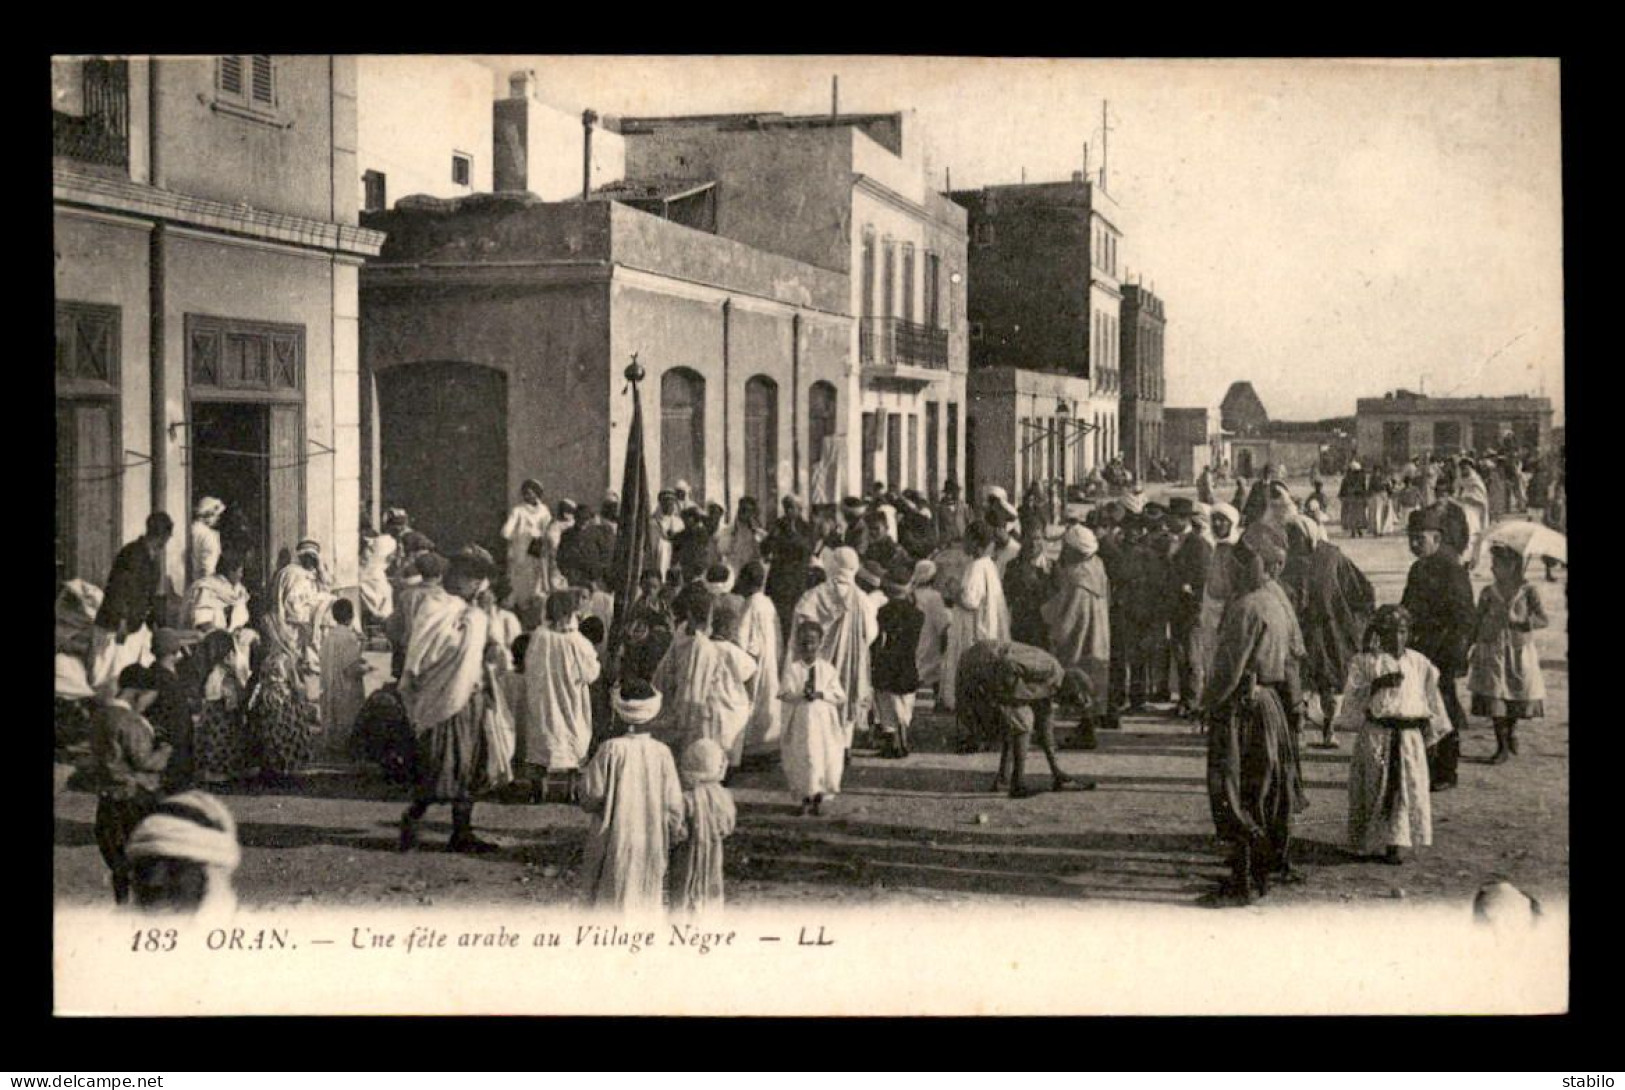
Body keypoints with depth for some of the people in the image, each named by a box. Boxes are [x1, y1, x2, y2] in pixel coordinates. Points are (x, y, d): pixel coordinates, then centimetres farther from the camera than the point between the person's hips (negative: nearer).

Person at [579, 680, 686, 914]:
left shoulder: (611, 750, -14)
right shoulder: (662, 752, -6)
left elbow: (590, 797, -13)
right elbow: (673, 805, -4)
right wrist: (673, 837, 10)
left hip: (615, 841, -2)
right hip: (651, 847, 3)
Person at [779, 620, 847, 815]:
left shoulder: (828, 668, 2)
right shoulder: (792, 668, 0)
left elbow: (841, 697, -1)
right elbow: (785, 694, -8)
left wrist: (820, 694, -16)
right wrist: (801, 694, -24)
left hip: (825, 721, 1)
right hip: (801, 721, -1)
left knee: (826, 759, 3)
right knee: (802, 758, -1)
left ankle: (818, 799, 19)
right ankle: (805, 799, 14)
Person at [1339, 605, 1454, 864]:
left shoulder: (1418, 663, 11)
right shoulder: (1367, 662, 1)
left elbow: (1431, 697, 18)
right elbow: (1353, 696, -1)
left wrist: (1433, 732, 18)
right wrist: (1377, 685, -14)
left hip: (1410, 735, 3)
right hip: (1376, 734, -3)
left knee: (1408, 788, -1)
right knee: (1375, 787, -2)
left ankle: (1393, 844, 6)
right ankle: (1369, 843, 9)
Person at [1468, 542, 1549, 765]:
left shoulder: (1527, 591, -3)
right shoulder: (1488, 592, 4)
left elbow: (1543, 619, -10)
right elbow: (1477, 622, 8)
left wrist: (1518, 620, -24)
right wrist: (1473, 647, 2)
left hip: (1519, 651, -1)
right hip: (1492, 652, 1)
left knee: (1517, 697, 5)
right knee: (1494, 698, -6)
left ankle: (1511, 736, 32)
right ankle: (1503, 747, 2)